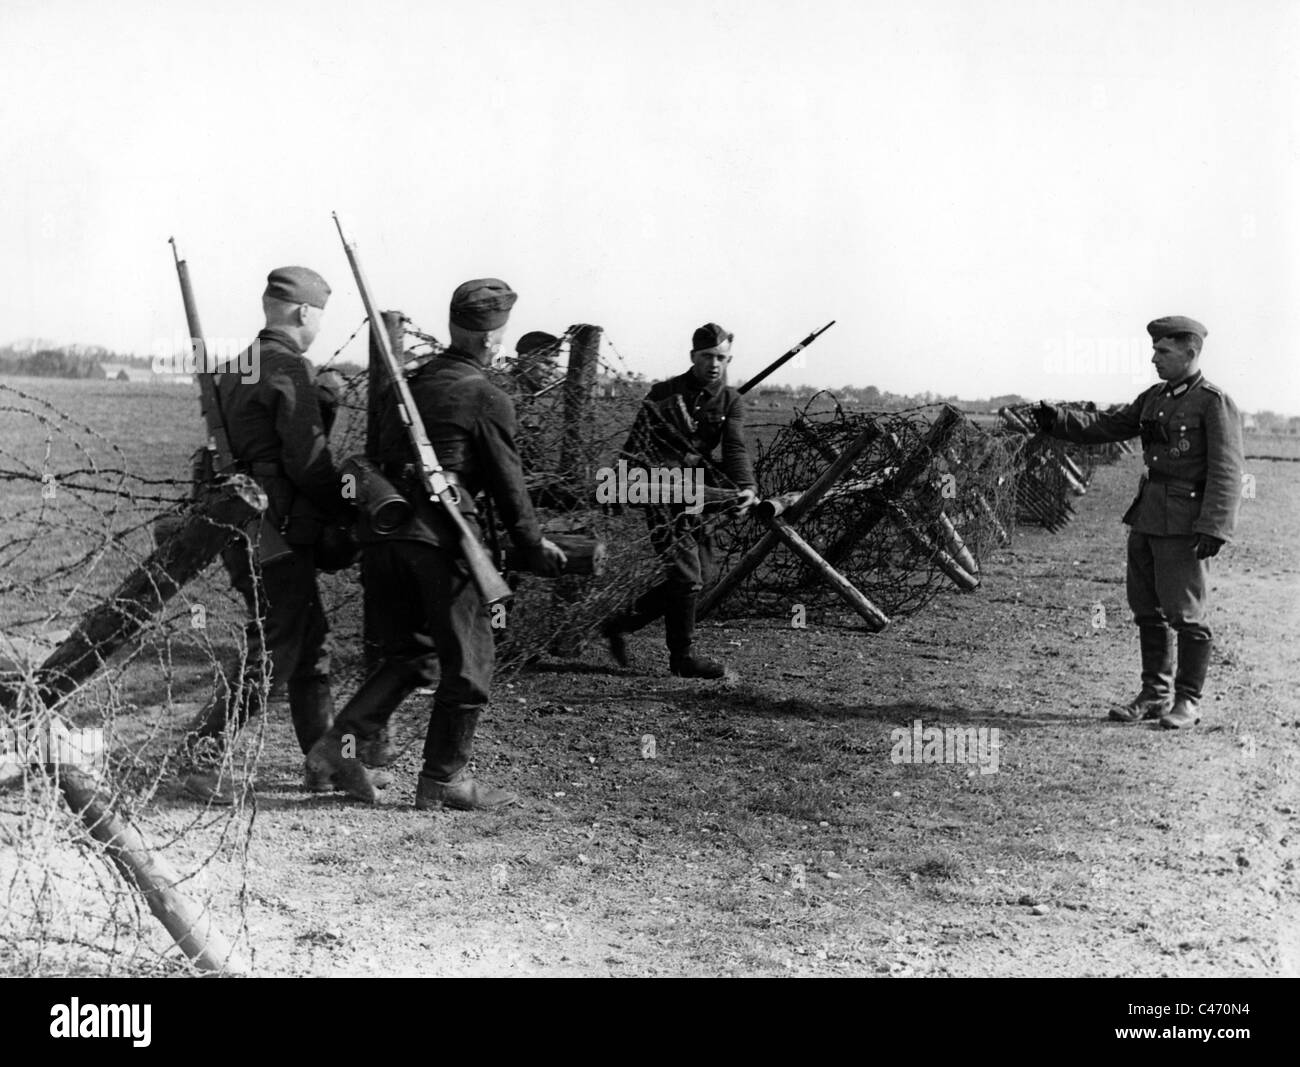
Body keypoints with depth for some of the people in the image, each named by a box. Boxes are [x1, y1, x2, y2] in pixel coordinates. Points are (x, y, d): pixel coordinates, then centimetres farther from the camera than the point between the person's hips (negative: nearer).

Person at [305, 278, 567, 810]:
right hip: (440, 532, -7)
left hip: (384, 527, 7)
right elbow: (508, 485, -2)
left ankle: (338, 745, 7)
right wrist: (534, 548, 9)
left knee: (409, 653, 18)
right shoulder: (488, 399, -5)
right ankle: (444, 777, 11)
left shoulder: (414, 382, 16)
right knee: (467, 660, 6)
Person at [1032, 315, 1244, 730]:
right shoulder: (1154, 398, 14)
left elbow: (1226, 472, -14)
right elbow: (1106, 427, 15)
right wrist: (1058, 420, 0)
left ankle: (1187, 702, 11)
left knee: (1186, 613, 0)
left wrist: (1213, 527, -22)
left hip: (1185, 524, -7)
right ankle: (1154, 695, 22)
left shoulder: (1216, 404, -9)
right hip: (1147, 518, 8)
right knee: (1147, 610, 12)